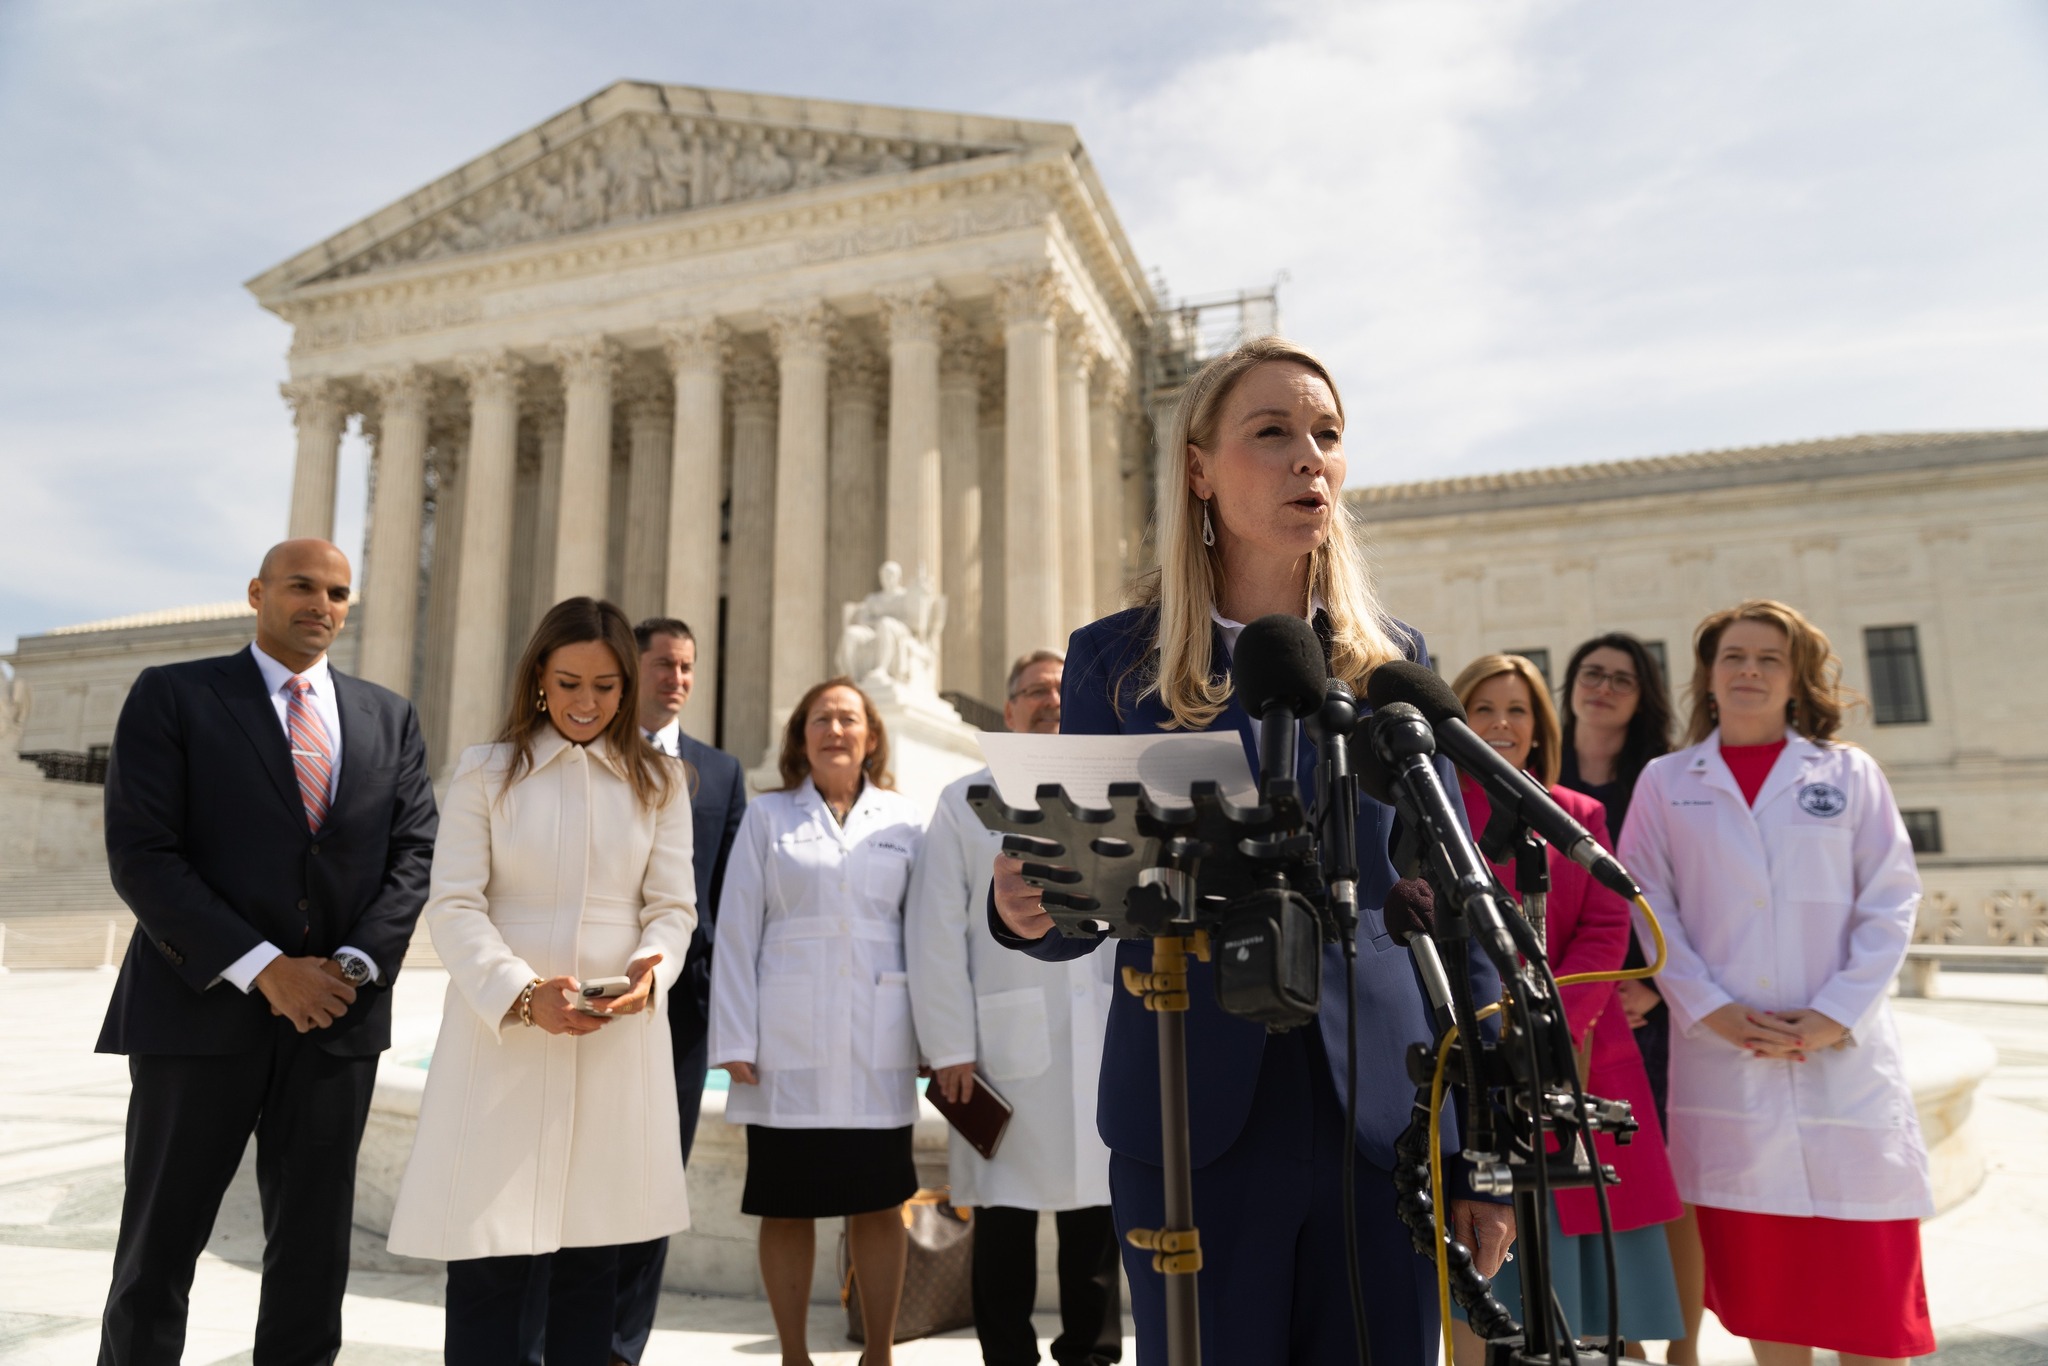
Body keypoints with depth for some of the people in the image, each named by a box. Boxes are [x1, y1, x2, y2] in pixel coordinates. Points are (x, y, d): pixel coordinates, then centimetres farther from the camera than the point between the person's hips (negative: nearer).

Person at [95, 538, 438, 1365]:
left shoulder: (389, 719, 11)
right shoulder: (172, 696, 0)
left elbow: (414, 853, 6)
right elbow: (140, 855, -8)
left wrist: (355, 964, -10)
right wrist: (263, 970, -15)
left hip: (338, 1016, 3)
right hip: (203, 1010, -3)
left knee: (314, 1249, 10)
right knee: (158, 1246, 8)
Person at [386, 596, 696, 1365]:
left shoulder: (658, 781, 9)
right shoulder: (486, 771, 3)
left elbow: (673, 906, 5)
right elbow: (453, 905, -3)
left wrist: (650, 971, -16)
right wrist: (522, 994, -19)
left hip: (620, 1037, 2)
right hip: (502, 1036, -2)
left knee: (592, 1259, 9)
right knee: (488, 1262, -1)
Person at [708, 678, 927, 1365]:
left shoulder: (903, 819, 8)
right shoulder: (767, 817, 5)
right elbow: (736, 931, 1)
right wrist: (735, 1041, -5)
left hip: (878, 1044, 1)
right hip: (787, 1044, -1)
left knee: (879, 1203, 7)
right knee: (787, 1206, 7)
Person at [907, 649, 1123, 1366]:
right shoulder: (965, 802, 7)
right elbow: (936, 931, 1)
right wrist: (949, 1047, -5)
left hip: (1107, 1040, 2)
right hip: (1006, 1040, -2)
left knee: (1095, 1205, 9)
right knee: (1005, 1212, 6)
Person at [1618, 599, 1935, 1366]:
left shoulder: (1850, 773, 7)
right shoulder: (1665, 782, 6)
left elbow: (1891, 900, 2)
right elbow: (1647, 905, 1)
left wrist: (1834, 1015, -9)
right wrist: (1709, 1009, -11)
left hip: (1844, 1058, 0)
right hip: (1722, 1059, 0)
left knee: (1866, 1272, 3)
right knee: (1757, 1271, 8)